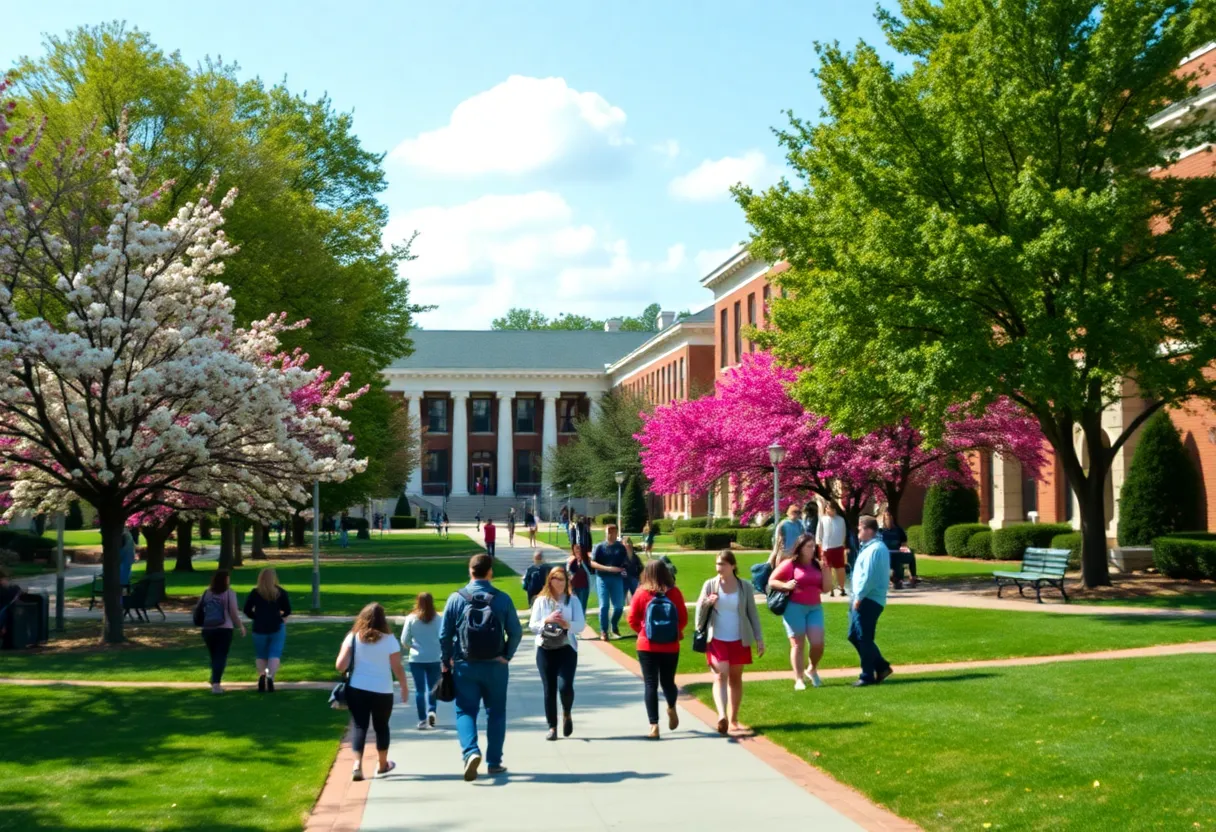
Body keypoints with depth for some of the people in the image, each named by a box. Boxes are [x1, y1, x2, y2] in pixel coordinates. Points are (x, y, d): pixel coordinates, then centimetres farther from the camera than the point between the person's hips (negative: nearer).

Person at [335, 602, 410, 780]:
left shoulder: (353, 637, -4)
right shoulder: (389, 640, -7)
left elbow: (340, 666, -9)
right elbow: (397, 668, -6)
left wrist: (345, 672, 13)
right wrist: (405, 687, 8)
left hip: (357, 690, 0)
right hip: (382, 692, 0)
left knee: (359, 726, 4)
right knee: (381, 726, 16)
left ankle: (357, 765, -13)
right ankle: (383, 764, 32)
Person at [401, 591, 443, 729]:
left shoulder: (411, 618, -4)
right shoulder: (437, 618, -5)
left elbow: (404, 640, -2)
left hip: (416, 659, 0)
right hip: (434, 659, 0)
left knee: (420, 689, 5)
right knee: (432, 688, 15)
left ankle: (422, 719, 2)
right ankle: (431, 710, -6)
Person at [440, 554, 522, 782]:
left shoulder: (456, 598, -5)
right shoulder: (502, 599, -5)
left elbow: (444, 634, -2)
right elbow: (516, 632, -3)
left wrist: (447, 660, 11)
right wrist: (507, 656, 10)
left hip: (465, 666, 0)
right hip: (495, 666, 0)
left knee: (465, 711, 8)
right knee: (496, 713, 14)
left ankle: (471, 751, -15)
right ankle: (494, 762, 16)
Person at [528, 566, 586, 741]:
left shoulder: (573, 600, 1)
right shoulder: (541, 600, 2)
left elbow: (581, 625, -6)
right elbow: (532, 625, -2)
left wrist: (567, 624, -24)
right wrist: (547, 620, -19)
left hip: (567, 649, -1)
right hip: (545, 649, 1)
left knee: (565, 686, -15)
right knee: (549, 689, 2)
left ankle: (567, 714, 15)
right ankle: (552, 727, 12)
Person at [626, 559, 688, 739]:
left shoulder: (641, 593, -8)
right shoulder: (674, 592, -6)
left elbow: (633, 620, -4)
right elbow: (683, 619, -2)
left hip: (647, 646, -1)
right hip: (670, 647, 1)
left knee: (650, 684, 3)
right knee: (668, 682, 22)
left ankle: (654, 726, -1)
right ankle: (672, 708, 38)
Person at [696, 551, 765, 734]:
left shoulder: (744, 587, 0)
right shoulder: (710, 585, 0)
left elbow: (752, 613, 5)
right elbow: (700, 611, 2)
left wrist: (759, 638, 2)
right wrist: (706, 603, -21)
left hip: (739, 640, 1)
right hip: (716, 640, -1)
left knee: (735, 678, 9)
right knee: (720, 676, -15)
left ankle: (733, 720, 18)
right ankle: (722, 716, -29)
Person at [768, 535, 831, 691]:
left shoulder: (817, 565, 11)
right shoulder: (790, 564, -3)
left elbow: (826, 588, 7)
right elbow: (771, 581, -2)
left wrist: (825, 569, -2)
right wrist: (785, 585, -20)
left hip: (815, 607, 4)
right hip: (794, 607, -4)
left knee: (818, 643, -6)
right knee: (798, 644, 0)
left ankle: (812, 669, 22)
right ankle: (799, 679, 6)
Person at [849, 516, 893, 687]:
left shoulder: (874, 549, -17)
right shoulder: (871, 547, 17)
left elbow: (869, 577, -22)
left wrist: (859, 597, -16)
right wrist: (857, 597, 16)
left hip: (869, 600, -10)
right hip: (864, 600, 10)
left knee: (864, 638, -3)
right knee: (854, 635, 14)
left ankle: (867, 676, 5)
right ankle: (881, 666, 19)